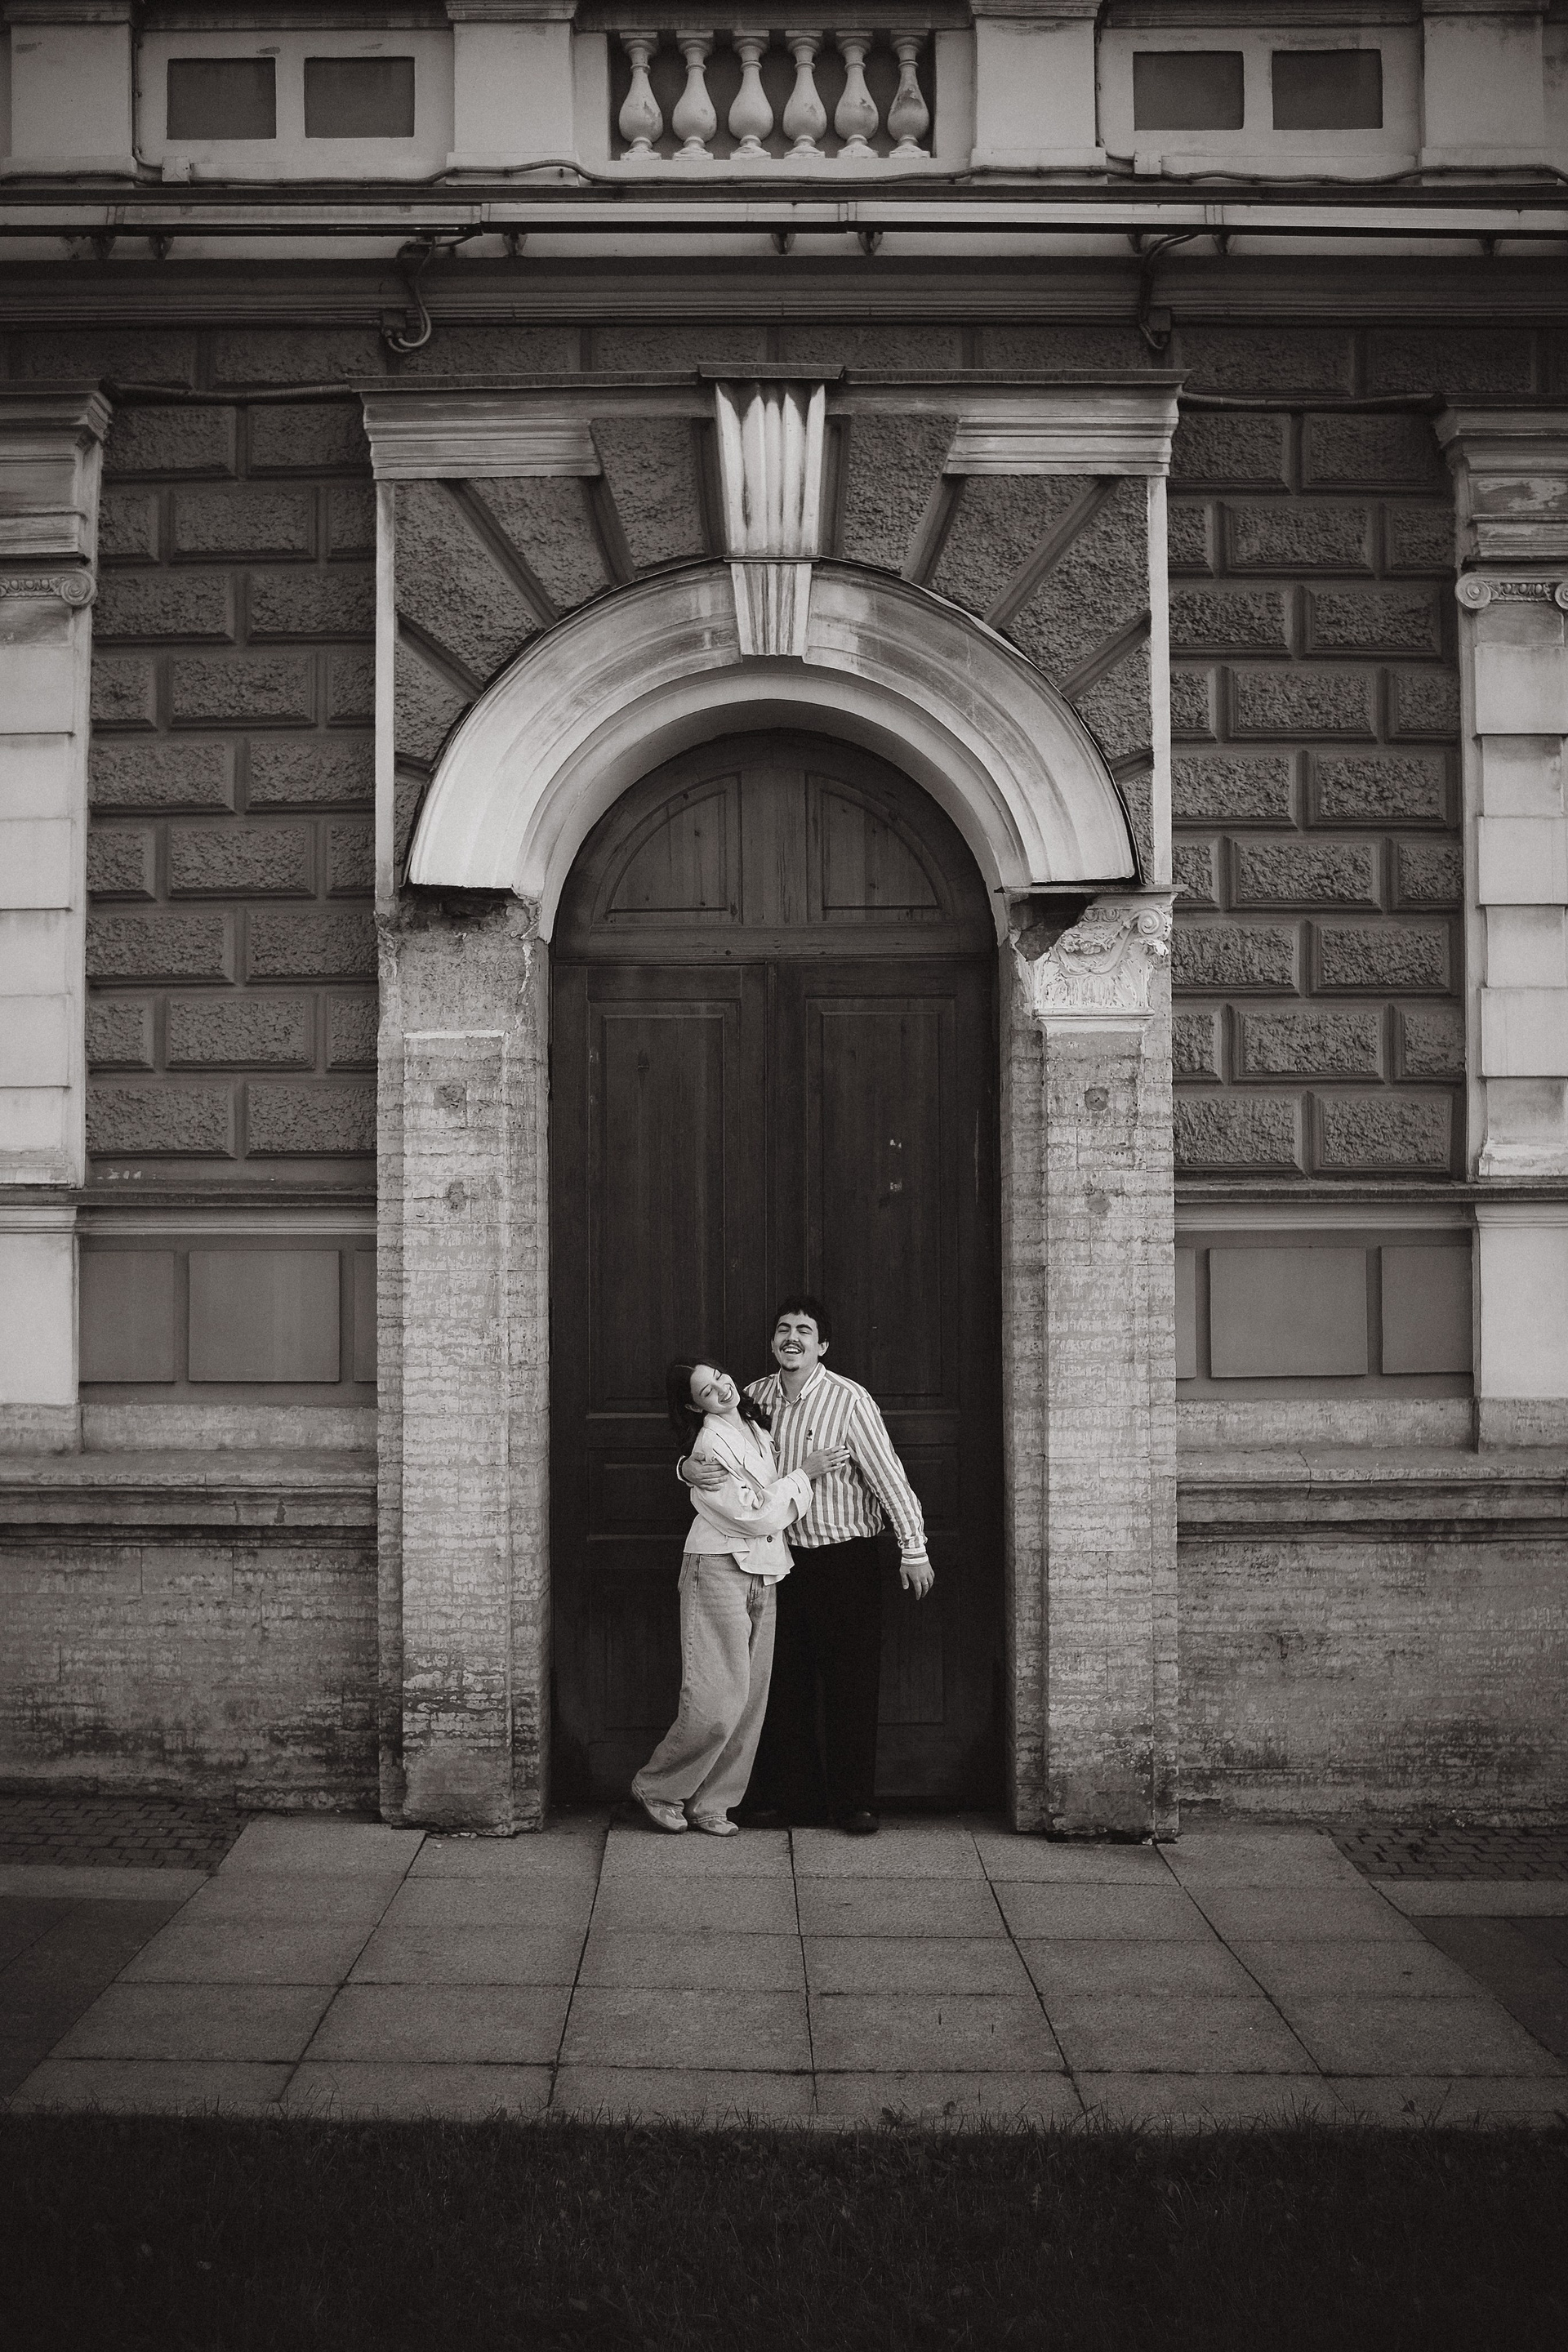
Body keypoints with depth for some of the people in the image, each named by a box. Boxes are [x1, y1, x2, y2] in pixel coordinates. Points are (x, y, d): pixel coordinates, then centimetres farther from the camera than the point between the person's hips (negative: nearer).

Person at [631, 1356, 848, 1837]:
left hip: (762, 1576, 8)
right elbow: (757, 1514, -15)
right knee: (718, 1700, -9)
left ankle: (711, 1803, 16)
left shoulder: (755, 1425, 11)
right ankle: (658, 1788, 9)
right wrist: (804, 1473, -8)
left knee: (750, 1700, 7)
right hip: (719, 1571, -8)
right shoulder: (710, 1445, -14)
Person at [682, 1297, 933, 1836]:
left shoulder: (849, 1400, -13)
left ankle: (853, 1801, 11)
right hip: (782, 1556, 5)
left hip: (845, 1556, -5)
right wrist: (689, 1469, -12)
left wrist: (913, 1551, -13)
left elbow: (889, 1477, -12)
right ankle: (795, 1795, 21)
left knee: (850, 1681, 1)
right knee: (784, 1678, 10)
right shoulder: (755, 1397, 2)